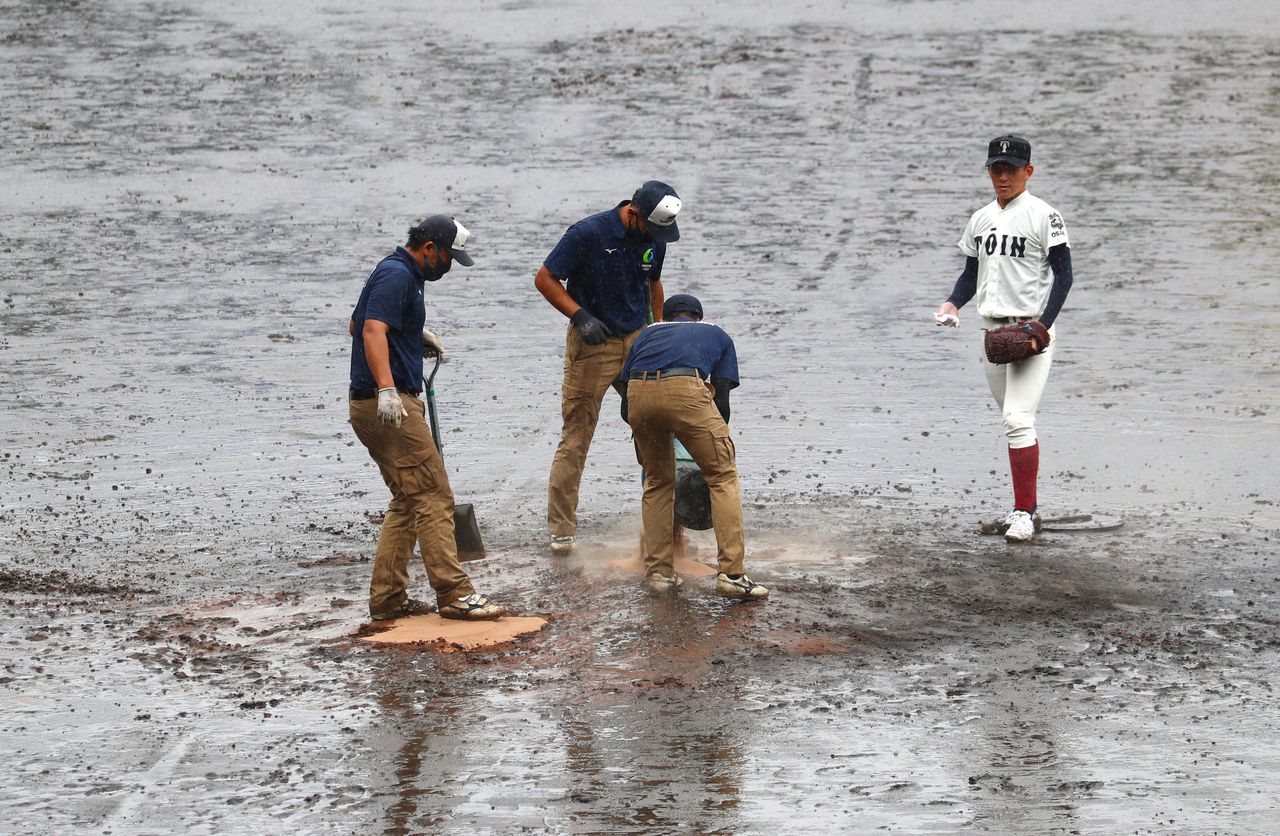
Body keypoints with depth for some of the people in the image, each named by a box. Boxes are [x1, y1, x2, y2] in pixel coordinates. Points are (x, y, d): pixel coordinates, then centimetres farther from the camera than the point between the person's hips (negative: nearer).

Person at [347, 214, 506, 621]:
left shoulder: (398, 273, 21)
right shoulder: (397, 275, -12)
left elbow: (356, 325, 35)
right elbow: (372, 331, -26)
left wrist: (415, 334, 29)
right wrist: (386, 389, -37)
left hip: (381, 406, 11)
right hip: (389, 405, -11)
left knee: (407, 502, 13)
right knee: (433, 498, -12)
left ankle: (387, 598, 12)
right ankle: (454, 593, -15)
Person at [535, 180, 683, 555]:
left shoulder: (654, 239, 2)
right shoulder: (589, 233, -16)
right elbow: (544, 279, -10)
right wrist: (581, 316, -20)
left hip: (637, 341, 5)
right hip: (592, 344, -5)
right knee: (576, 437, -3)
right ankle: (561, 530, 1)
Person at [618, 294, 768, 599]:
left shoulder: (648, 333, 38)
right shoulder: (716, 335, 34)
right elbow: (721, 399, 22)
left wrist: (644, 454, 46)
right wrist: (715, 446, 36)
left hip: (639, 393, 3)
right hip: (685, 389, -3)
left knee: (657, 481, 22)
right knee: (723, 476, 8)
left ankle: (658, 571, 20)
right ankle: (731, 574, -1)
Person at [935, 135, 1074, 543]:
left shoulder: (1043, 216, -8)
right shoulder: (980, 220, 12)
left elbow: (1063, 275, -9)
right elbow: (971, 272, 20)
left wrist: (1043, 325, -19)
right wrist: (953, 303, -1)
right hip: (993, 332, 7)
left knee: (1018, 419, -17)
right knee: (1014, 421, 14)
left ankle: (1023, 513, -17)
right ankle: (1027, 505, 24)